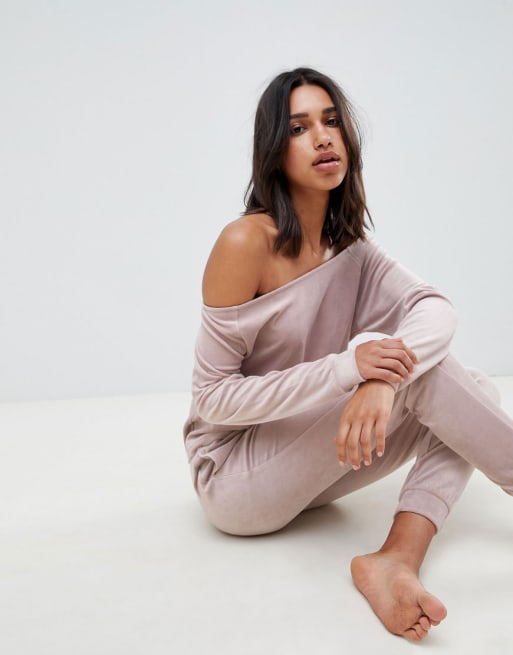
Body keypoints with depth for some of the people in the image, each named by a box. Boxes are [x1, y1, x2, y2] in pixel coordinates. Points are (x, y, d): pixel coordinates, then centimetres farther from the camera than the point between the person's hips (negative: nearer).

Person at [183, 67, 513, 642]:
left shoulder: (349, 244, 2)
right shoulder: (246, 243, -18)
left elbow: (434, 308, -13)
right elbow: (212, 397, -18)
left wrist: (382, 378, -35)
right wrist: (345, 368, -29)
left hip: (304, 461, 7)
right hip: (233, 480, -7)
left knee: (460, 395, -8)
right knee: (425, 375, -20)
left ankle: (397, 559, -24)